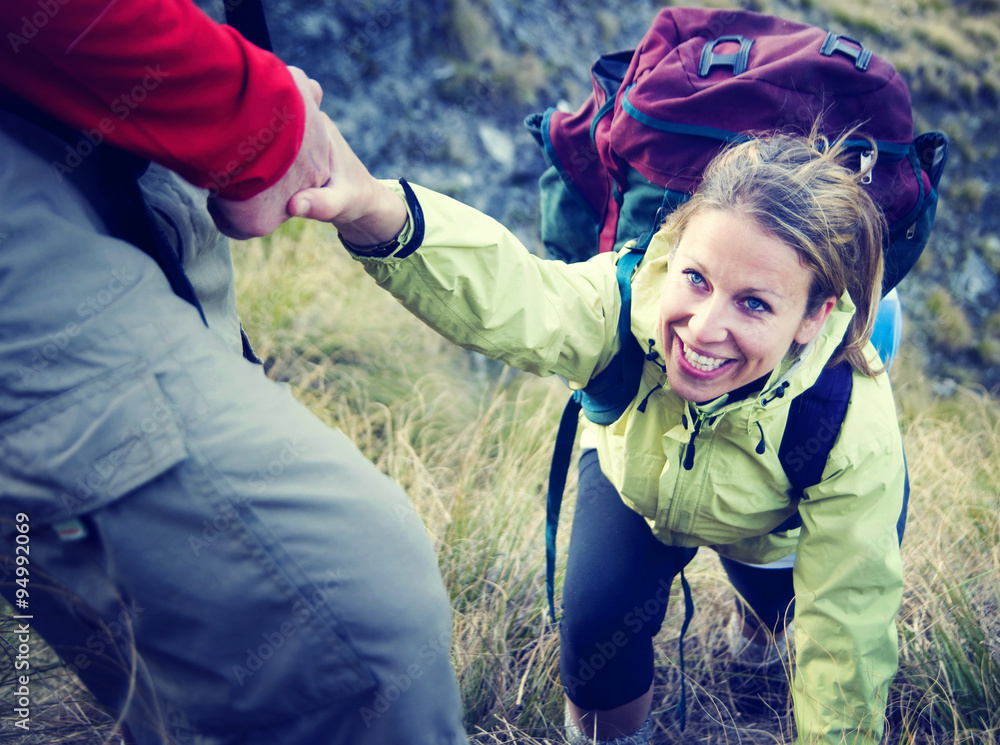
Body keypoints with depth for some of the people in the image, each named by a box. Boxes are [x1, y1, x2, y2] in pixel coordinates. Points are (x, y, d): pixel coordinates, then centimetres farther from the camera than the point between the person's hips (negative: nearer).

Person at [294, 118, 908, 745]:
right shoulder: (635, 294, -40)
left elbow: (847, 630, -29)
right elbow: (512, 301, -61)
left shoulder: (857, 436, -39)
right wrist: (376, 213, -80)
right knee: (598, 618, -15)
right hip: (636, 476, -1)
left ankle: (763, 611, 32)